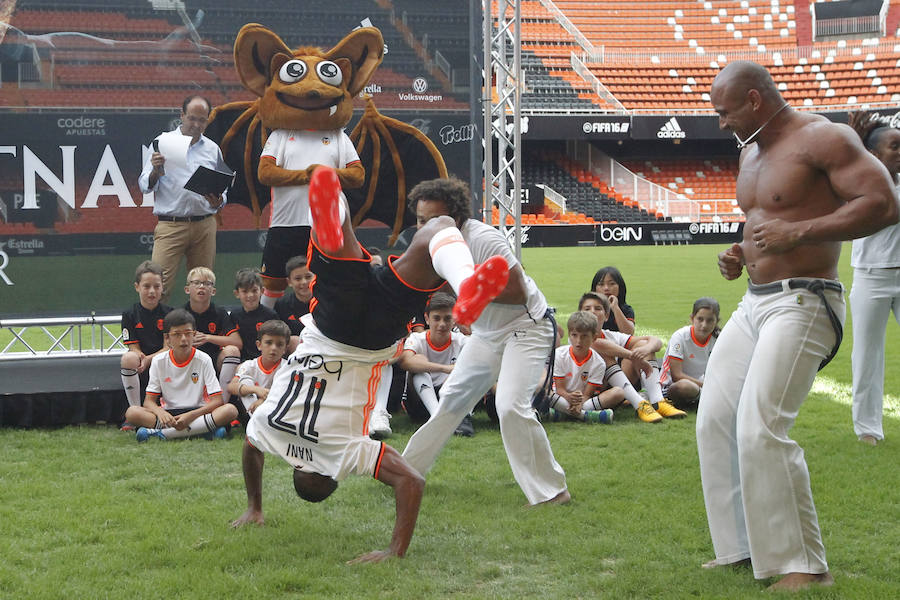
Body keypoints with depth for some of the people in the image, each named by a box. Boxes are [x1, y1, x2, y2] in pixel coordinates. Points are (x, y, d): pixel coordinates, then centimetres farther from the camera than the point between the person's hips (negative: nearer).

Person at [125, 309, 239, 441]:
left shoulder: (203, 360, -3)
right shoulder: (159, 361, 2)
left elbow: (217, 400, -9)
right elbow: (149, 401, -1)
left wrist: (191, 416, -25)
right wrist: (160, 412, -25)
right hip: (170, 414, 1)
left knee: (231, 410, -31)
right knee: (131, 412, -25)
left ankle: (161, 434, -31)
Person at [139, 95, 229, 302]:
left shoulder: (213, 149, 13)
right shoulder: (163, 142, 4)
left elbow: (222, 190, 19)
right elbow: (145, 186, 1)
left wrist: (218, 202, -3)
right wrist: (156, 171, -19)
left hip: (204, 225, 3)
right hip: (170, 224, -3)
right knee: (159, 285, -12)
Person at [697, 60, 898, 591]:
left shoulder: (821, 139, -13)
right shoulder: (751, 153, 15)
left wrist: (798, 233, -25)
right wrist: (739, 255, 9)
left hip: (802, 303, -10)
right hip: (754, 303, 10)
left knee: (761, 428, -18)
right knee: (716, 421, 8)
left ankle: (805, 567, -9)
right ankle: (744, 546, 20)